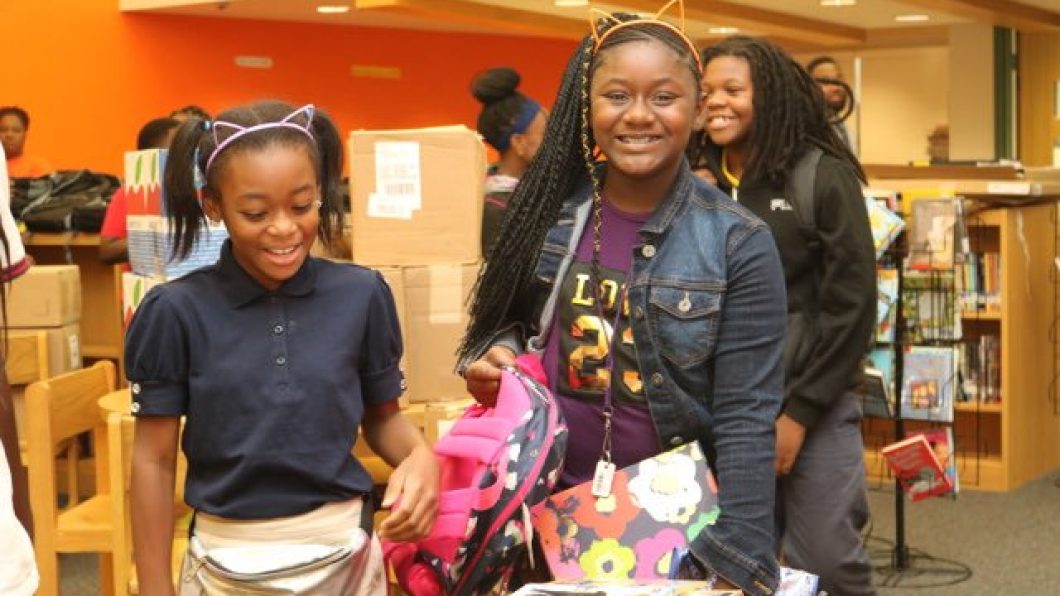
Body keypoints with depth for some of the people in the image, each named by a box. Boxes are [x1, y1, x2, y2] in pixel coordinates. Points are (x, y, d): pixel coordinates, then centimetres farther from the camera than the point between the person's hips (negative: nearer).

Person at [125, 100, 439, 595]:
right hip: (228, 555, -1)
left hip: (345, 548, 1)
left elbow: (382, 417, 7)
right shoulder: (177, 312, -10)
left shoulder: (363, 295, -5)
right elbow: (154, 461, -3)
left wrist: (420, 456, -14)